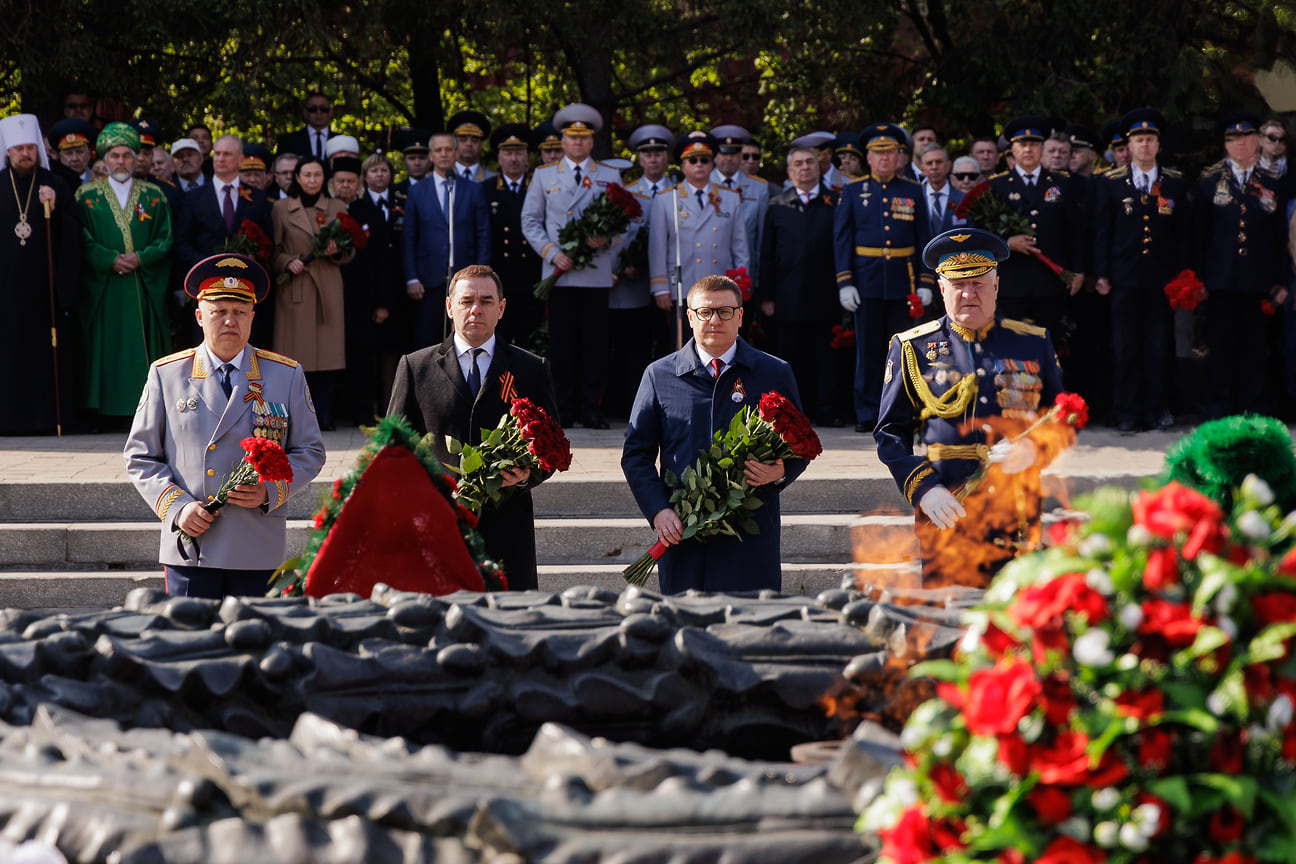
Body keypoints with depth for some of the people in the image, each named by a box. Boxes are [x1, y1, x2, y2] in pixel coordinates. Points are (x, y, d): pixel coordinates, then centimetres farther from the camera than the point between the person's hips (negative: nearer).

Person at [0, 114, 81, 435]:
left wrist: (54, 211, -14)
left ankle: (45, 417, 2)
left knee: (45, 355, -2)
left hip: (44, 285, 0)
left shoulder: (55, 186, 7)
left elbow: (74, 234, 1)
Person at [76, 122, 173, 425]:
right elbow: (82, 243, 0)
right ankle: (106, 410, -2)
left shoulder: (154, 196, 10)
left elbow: (165, 241, 4)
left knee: (144, 347, -2)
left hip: (145, 285, 1)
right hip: (103, 289, -1)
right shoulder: (87, 195, 7)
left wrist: (140, 258, -12)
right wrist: (111, 260, -14)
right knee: (105, 349, -4)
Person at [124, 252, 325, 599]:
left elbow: (310, 452, 11)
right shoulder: (165, 375, 7)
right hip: (189, 551, 0)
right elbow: (140, 457, 9)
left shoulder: (287, 376, 8)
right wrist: (176, 507, -7)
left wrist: (270, 491, -8)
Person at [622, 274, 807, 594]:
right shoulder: (659, 375, 9)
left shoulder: (775, 374, 9)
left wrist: (780, 472, -9)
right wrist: (658, 511, -5)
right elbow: (636, 454, 10)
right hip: (682, 534, 0)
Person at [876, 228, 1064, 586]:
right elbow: (890, 433, 8)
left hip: (1018, 520, 1)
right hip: (945, 517, -1)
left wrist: (1034, 450, -8)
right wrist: (923, 489, -8)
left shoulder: (1034, 345, 11)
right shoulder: (912, 349, 8)